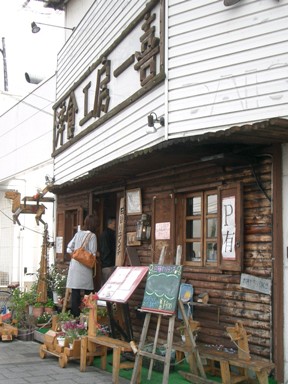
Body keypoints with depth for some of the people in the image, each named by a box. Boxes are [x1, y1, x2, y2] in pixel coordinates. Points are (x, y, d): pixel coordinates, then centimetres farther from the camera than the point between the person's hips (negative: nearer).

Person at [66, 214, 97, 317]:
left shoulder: (78, 233, 10)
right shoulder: (92, 235, -7)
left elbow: (69, 248, 14)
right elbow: (93, 254, -11)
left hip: (74, 265, 5)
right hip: (84, 267, -5)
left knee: (75, 291, 4)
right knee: (88, 292, 1)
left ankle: (75, 315, 4)